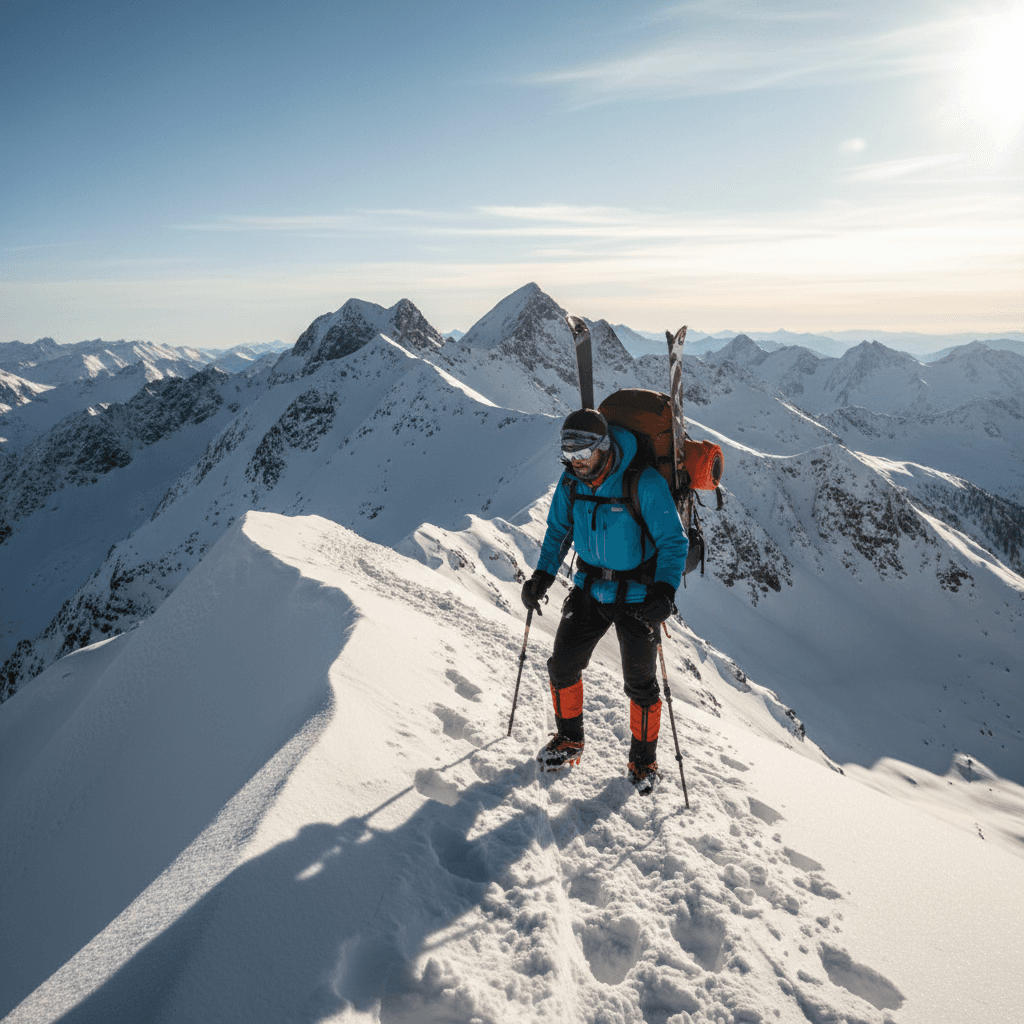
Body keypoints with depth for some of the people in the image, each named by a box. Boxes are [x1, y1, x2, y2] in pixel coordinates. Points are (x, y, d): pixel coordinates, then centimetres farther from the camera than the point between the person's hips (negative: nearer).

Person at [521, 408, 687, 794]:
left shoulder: (644, 483, -23)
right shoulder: (571, 481, -6)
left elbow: (673, 541, -19)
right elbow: (558, 529, 9)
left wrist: (665, 590, -33)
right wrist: (543, 574, -4)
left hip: (637, 597, -4)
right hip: (590, 588, 5)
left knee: (640, 684, 5)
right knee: (562, 665, 4)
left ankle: (644, 758, 28)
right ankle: (569, 739, 29)